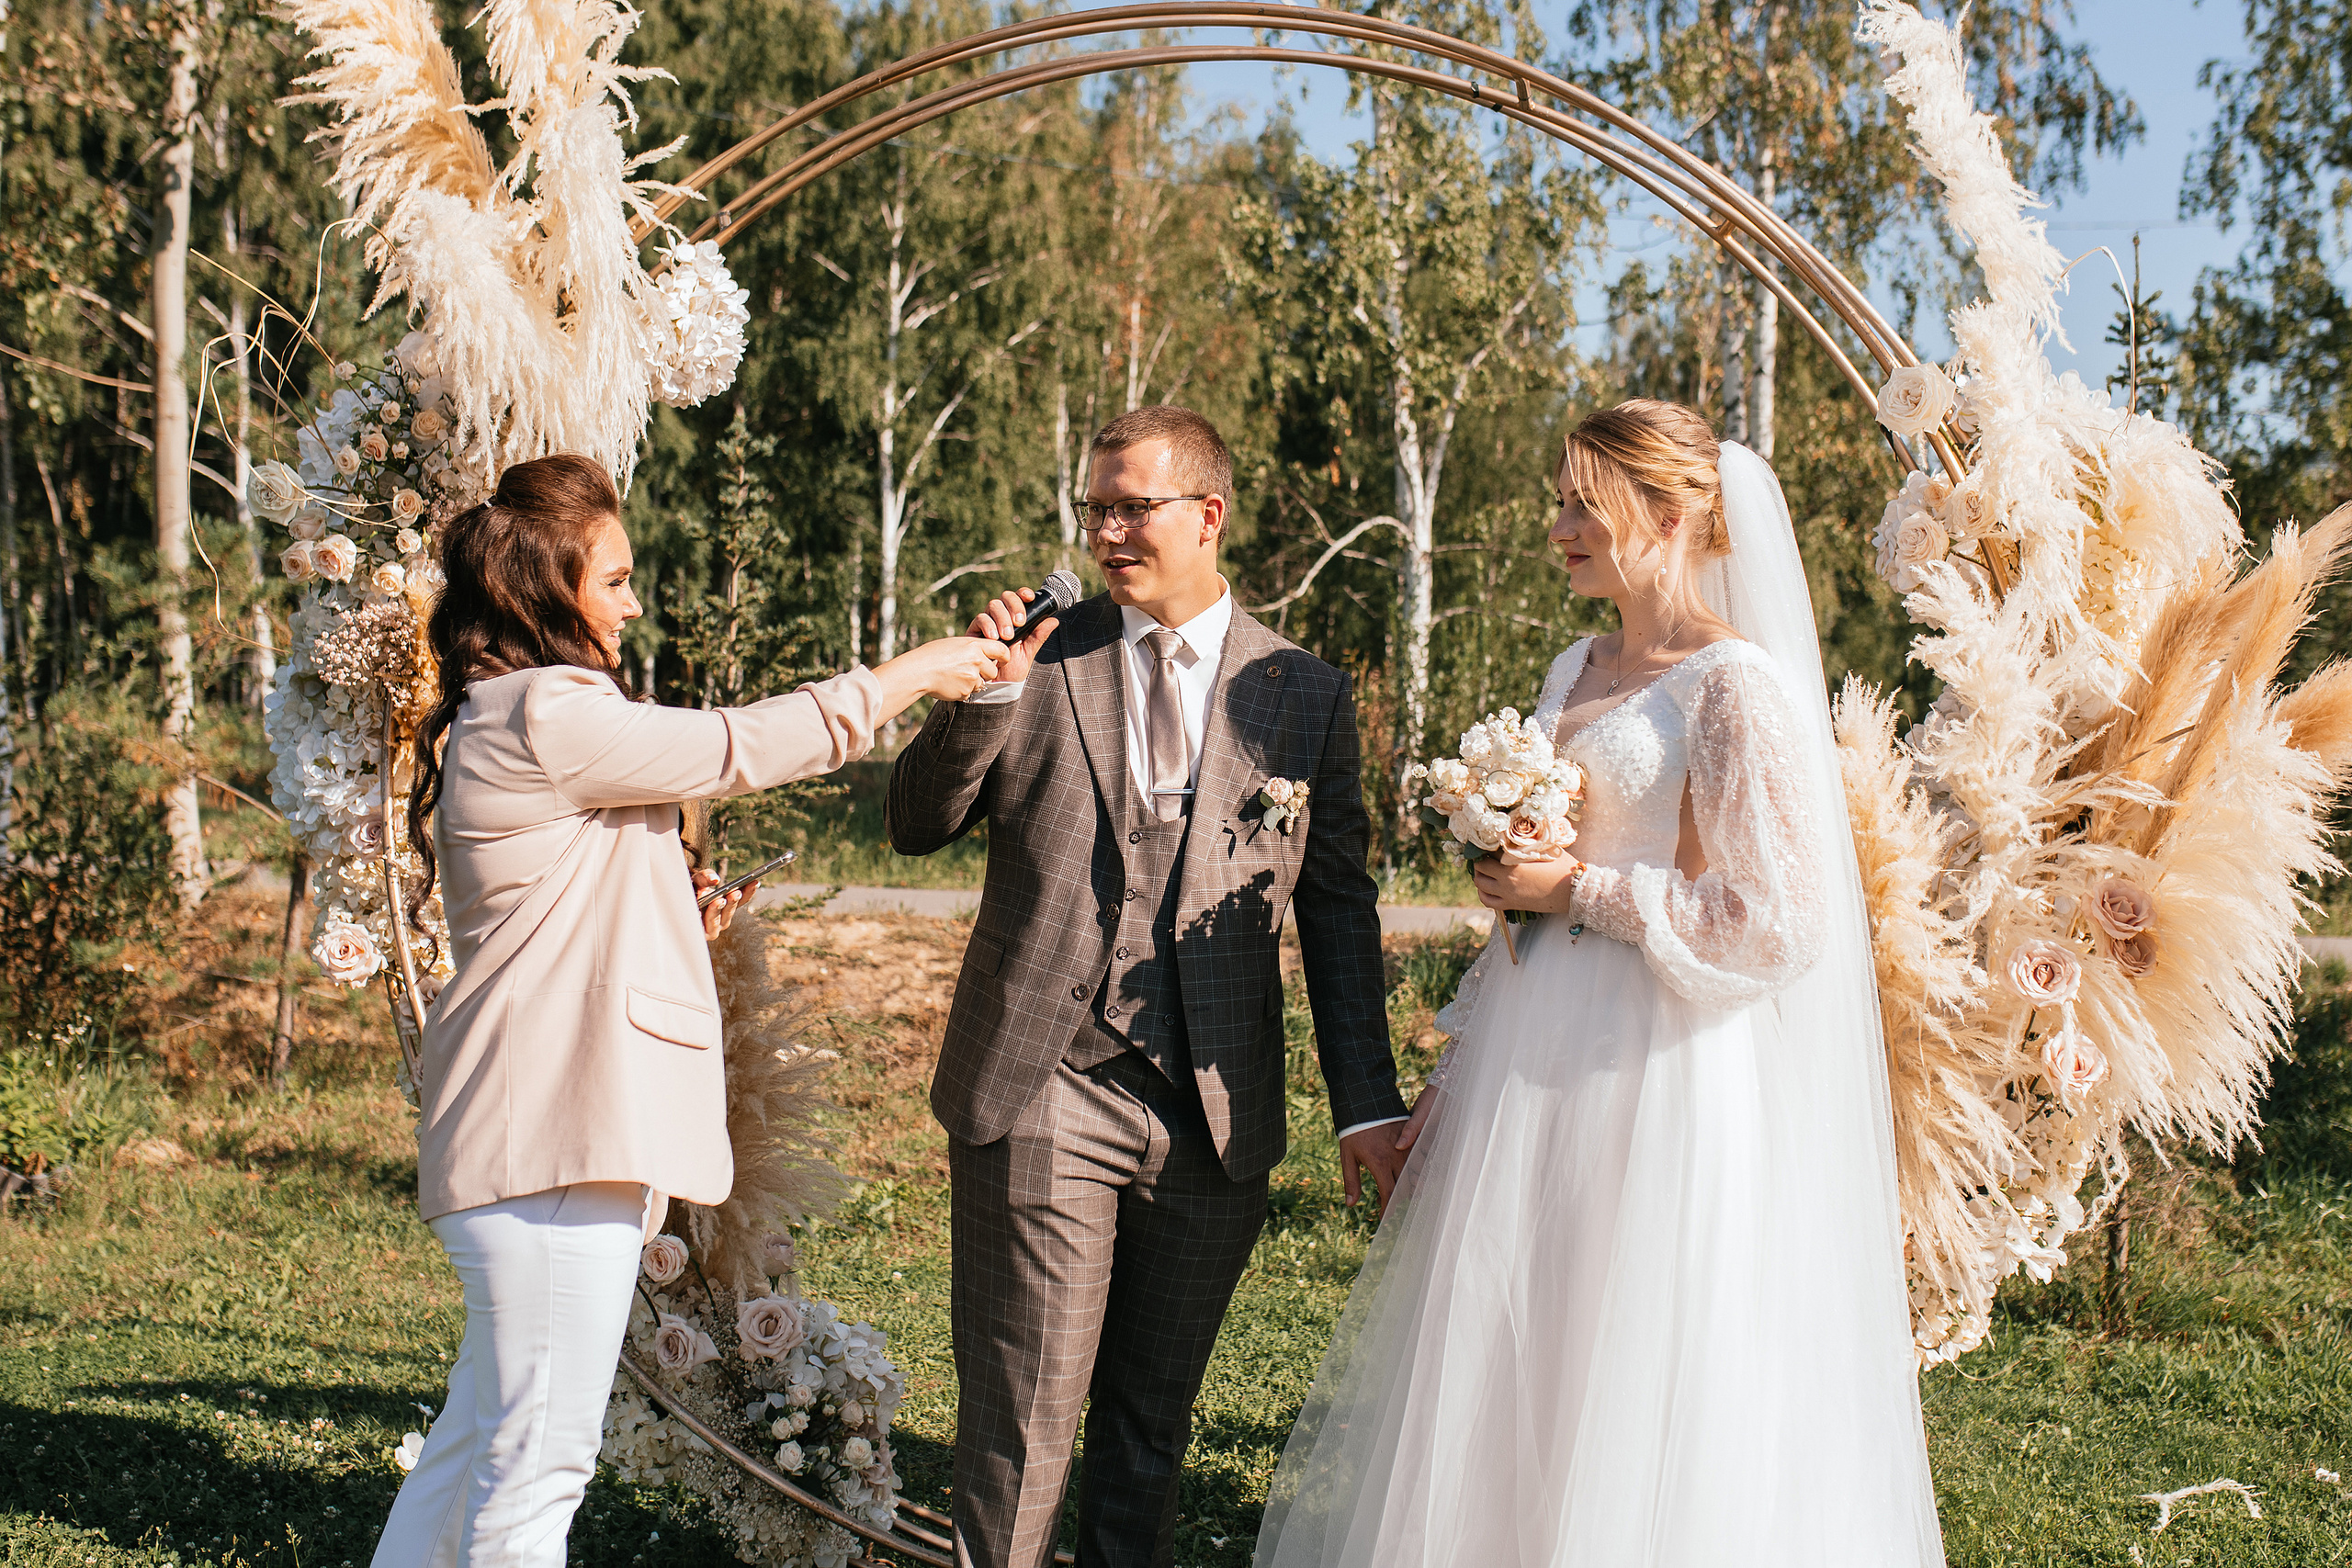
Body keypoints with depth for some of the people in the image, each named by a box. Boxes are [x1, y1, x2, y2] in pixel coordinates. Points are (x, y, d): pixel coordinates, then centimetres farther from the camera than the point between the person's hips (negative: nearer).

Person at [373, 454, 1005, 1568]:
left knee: (481, 1440, 14)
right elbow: (739, 748, -10)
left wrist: (674, 922, 13)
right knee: (539, 1457, -6)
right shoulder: (542, 716, -13)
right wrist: (914, 673, 1)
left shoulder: (506, 722, 21)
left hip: (535, 1137, 11)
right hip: (547, 1141, -11)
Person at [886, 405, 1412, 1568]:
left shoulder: (1305, 696, 6)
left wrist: (1368, 1104, 4)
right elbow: (915, 827, 4)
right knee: (1019, 1426, 0)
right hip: (1043, 1102, -1)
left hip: (1215, 1123, 2)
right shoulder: (1040, 661, 4)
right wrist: (983, 695, -12)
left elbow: (1338, 912, 8)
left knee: (1151, 1426, 14)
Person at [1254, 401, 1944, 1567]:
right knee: (1494, 1386, 12)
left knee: (1627, 1410, 0)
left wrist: (1582, 892, -14)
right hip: (1531, 1072, 8)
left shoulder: (1738, 687, -12)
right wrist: (1454, 1079, 16)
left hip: (1652, 1081, -8)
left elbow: (1777, 922, -18)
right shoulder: (1576, 673, 13)